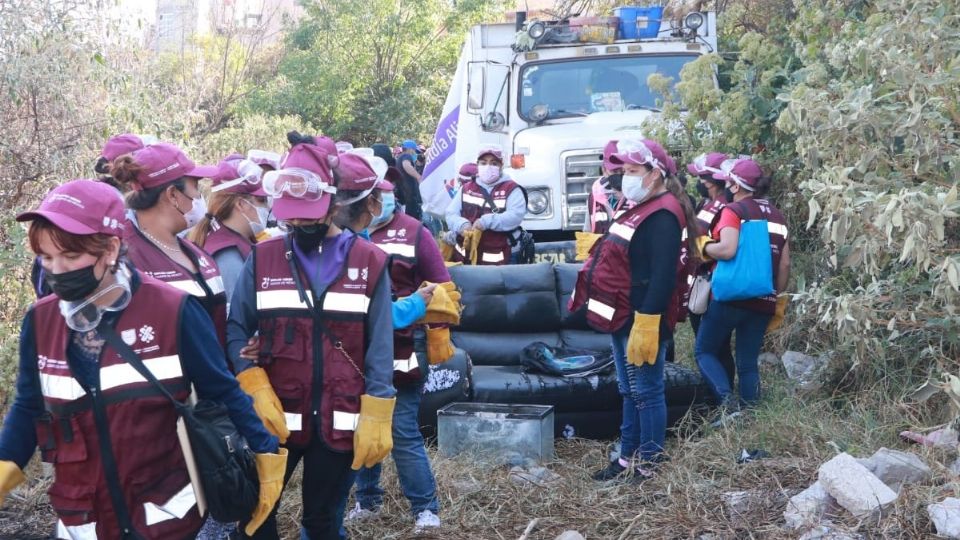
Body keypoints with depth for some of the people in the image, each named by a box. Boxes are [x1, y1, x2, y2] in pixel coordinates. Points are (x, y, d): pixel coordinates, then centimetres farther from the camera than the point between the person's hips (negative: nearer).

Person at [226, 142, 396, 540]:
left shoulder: (369, 262, -2)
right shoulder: (262, 258, 1)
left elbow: (380, 347, -3)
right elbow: (236, 329, 1)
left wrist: (375, 418, -8)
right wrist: (257, 392, -12)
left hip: (340, 420, -1)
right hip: (276, 417, 1)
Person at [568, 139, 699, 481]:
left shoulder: (663, 216, -17)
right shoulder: (642, 209, 17)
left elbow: (663, 276, -24)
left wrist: (646, 324, -28)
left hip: (643, 321, -11)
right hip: (624, 318, 11)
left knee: (646, 393, -2)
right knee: (630, 391, 16)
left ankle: (648, 466, 6)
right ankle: (628, 458, 25)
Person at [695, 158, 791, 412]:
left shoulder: (733, 210, -7)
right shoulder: (776, 215, 13)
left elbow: (728, 249, -23)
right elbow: (785, 263, 12)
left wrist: (704, 246, -4)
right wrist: (778, 297, 18)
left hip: (731, 295, -6)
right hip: (763, 301, 6)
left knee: (704, 351, 7)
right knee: (749, 362, 11)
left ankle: (728, 400, -13)